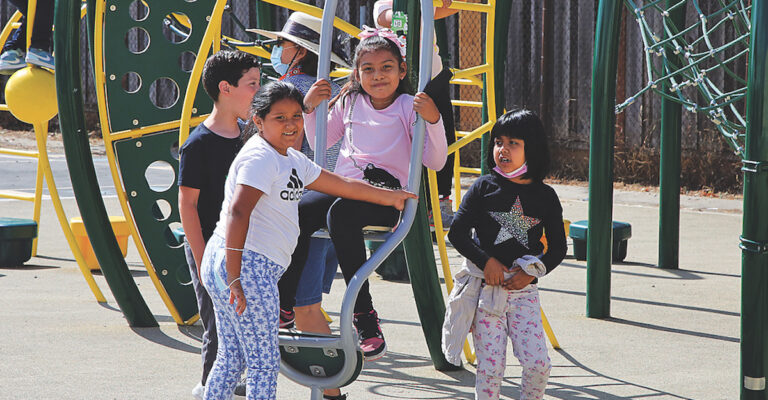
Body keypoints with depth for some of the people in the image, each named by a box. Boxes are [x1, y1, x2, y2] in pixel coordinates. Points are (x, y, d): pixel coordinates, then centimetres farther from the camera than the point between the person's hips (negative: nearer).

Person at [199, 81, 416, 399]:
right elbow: (237, 212, -24)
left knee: (231, 358, 16)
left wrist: (390, 197, 37)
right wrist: (235, 278, -29)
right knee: (264, 361, -5)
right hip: (247, 265, -10)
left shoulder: (291, 160, 17)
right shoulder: (261, 157, -14)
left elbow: (343, 185, 29)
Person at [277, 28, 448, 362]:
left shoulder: (410, 108, 2)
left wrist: (433, 121, -18)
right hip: (342, 185, 5)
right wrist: (310, 108, 15)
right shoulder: (350, 103, 16)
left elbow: (435, 162, -4)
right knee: (297, 213, -25)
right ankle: (284, 307, -15)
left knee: (341, 213, -37)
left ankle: (364, 316, -33)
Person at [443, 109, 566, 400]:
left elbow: (558, 247, 8)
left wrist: (533, 271, -7)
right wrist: (486, 261, -12)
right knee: (491, 365, -4)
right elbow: (457, 232, -1)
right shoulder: (484, 187, 0)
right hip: (485, 286, -1)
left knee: (538, 363, -7)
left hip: (524, 290, 1)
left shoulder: (545, 196, 4)